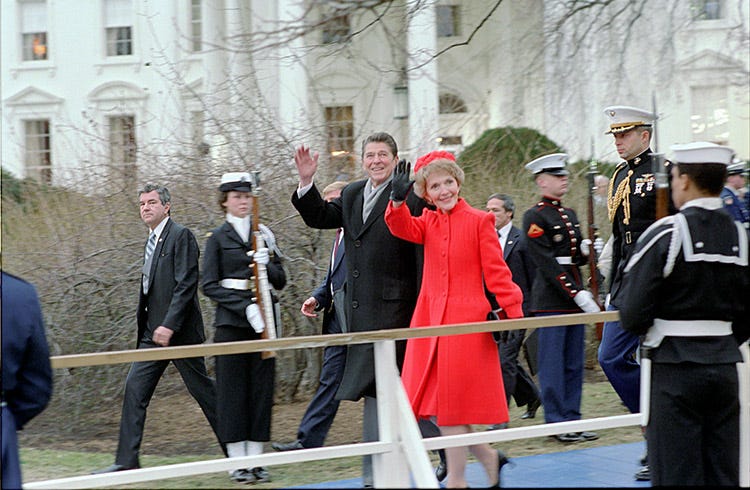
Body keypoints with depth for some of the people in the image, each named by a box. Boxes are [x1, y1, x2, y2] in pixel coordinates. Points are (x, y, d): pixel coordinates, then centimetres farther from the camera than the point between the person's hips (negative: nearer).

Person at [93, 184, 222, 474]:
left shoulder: (181, 236, -11)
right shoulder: (151, 242, 17)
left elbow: (186, 285, -18)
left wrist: (169, 325, -24)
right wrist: (150, 328, 18)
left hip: (178, 331, -8)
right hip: (153, 334, 8)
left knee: (202, 389, 2)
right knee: (135, 388, -1)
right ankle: (127, 460, -2)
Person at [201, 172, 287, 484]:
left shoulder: (263, 235, 12)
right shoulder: (218, 238, 1)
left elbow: (280, 282, 11)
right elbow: (210, 286, -5)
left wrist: (267, 264, -11)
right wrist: (245, 306, -16)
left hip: (263, 322, 4)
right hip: (231, 323, -4)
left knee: (261, 388, 2)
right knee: (233, 391, -3)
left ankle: (255, 459, 8)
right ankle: (237, 461, 1)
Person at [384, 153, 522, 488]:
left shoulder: (480, 221, -1)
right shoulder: (428, 223, 11)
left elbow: (496, 271, -3)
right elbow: (403, 228, -9)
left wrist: (513, 312, -11)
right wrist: (398, 200, -28)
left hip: (467, 321, -5)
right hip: (430, 320, 5)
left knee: (453, 405, -5)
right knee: (438, 402, 4)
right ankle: (489, 458, 22)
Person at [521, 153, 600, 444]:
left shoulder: (570, 215, 17)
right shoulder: (534, 217, -9)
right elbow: (546, 262, -16)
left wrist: (585, 250, -4)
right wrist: (577, 294, -20)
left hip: (575, 297, 8)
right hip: (551, 298, -8)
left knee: (574, 364, 9)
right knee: (553, 364, -3)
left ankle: (572, 418, 14)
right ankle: (557, 423, 0)